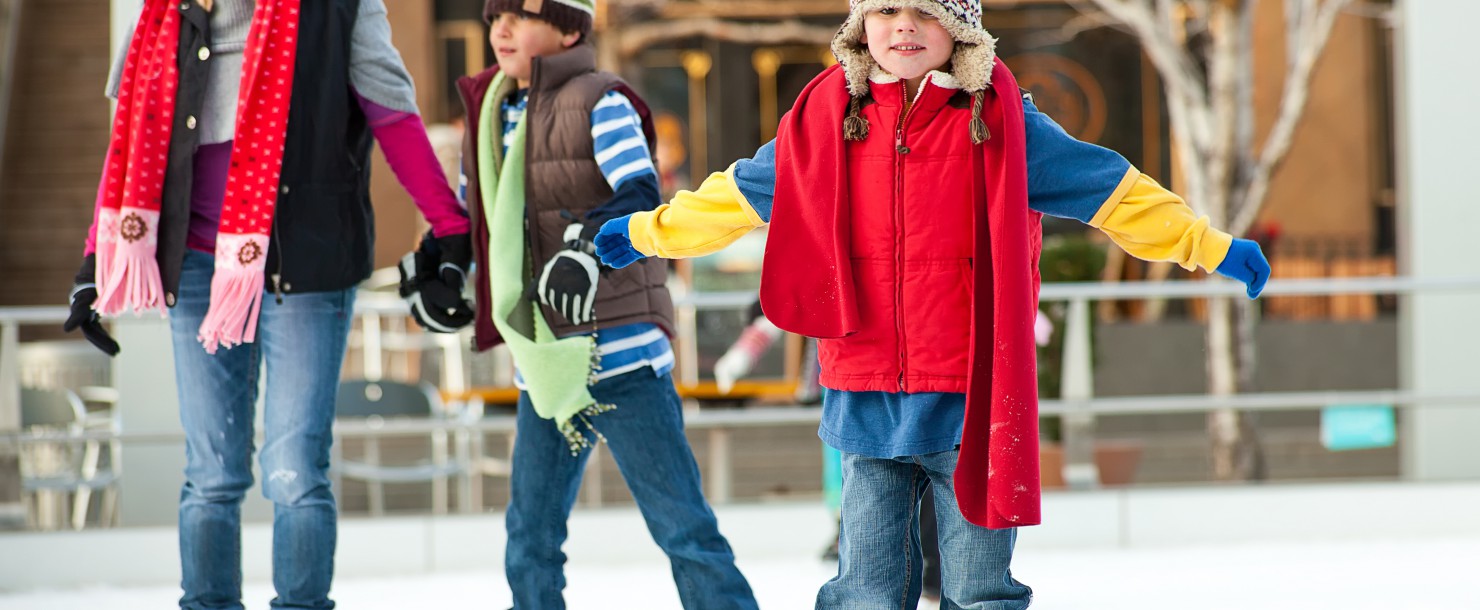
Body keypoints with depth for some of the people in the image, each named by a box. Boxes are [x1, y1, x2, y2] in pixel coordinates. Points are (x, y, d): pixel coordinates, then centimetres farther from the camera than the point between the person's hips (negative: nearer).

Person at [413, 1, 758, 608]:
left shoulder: (599, 102, -7)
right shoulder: (494, 117, 14)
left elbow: (641, 197, -21)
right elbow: (479, 217, 29)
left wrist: (587, 246, -37)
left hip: (619, 347, -8)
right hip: (543, 361, 8)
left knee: (680, 522, -9)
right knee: (530, 536, 13)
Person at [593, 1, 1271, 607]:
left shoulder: (1000, 123, -1)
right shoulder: (829, 121, 5)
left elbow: (1112, 192, 5)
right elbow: (737, 194, 20)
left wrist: (1209, 247, 4)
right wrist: (646, 232, 27)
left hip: (968, 404, -2)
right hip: (865, 401, 2)